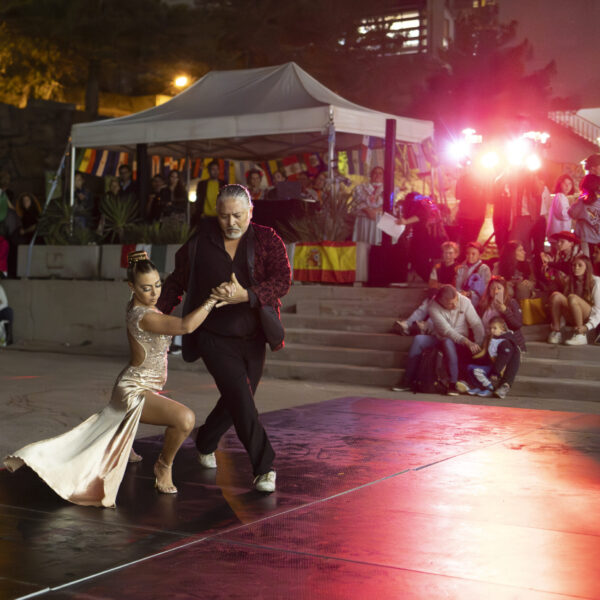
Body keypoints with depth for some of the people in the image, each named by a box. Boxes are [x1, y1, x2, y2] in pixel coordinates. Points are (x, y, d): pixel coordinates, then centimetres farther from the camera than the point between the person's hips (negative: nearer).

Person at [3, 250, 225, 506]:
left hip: (135, 387, 10)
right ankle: (163, 465, -7)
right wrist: (213, 299, -36)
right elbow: (185, 326, -44)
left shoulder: (139, 303, -2)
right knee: (184, 418, -31)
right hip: (135, 391, -10)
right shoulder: (143, 317, -29)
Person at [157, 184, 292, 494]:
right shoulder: (200, 242, -4)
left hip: (252, 338, 2)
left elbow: (283, 280, -20)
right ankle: (264, 467, -10)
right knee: (241, 398, -16)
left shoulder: (267, 240, -7)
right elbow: (177, 281, 9)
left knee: (236, 401, 14)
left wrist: (246, 295, -33)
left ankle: (205, 443, 42)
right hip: (214, 337, -2)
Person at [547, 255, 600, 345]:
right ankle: (556, 332, -21)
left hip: (589, 318, -5)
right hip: (573, 319, 5)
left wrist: (587, 326, -28)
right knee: (556, 295, -19)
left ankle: (581, 335, -28)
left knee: (572, 297, -33)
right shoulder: (572, 281, 11)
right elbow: (565, 303, 12)